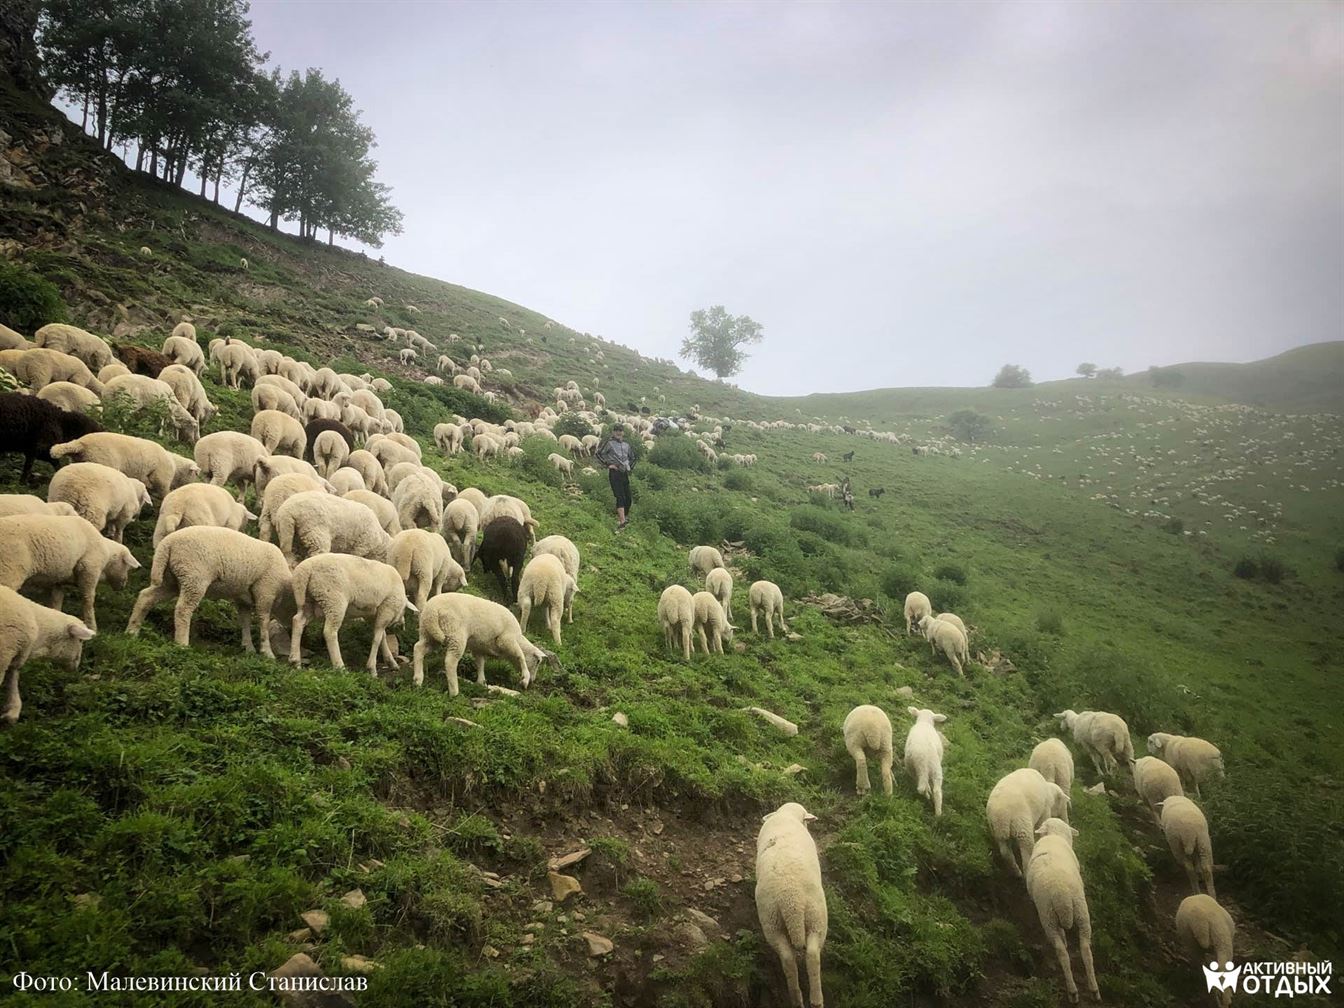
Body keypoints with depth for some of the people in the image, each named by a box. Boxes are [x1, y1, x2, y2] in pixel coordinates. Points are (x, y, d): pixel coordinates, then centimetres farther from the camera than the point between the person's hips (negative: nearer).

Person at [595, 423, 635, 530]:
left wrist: (630, 467, 15)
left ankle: (623, 517, 23)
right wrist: (608, 464, -9)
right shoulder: (609, 442, -2)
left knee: (628, 498, 5)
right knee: (620, 496, -16)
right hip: (614, 472, -6)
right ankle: (622, 521, -21)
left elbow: (632, 457, 29)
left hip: (625, 473, 6)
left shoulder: (626, 444, 15)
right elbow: (599, 454, -4)